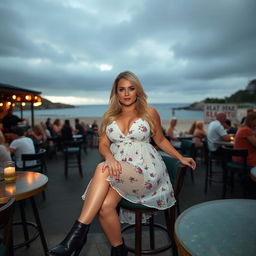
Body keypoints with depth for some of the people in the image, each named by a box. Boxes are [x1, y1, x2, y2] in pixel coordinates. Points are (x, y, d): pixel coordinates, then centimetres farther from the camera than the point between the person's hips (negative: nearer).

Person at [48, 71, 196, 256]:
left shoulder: (149, 112, 7)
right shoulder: (109, 117, 13)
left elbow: (160, 140, 18)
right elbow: (103, 145, 6)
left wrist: (181, 158, 11)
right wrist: (110, 158, -16)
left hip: (145, 170, -3)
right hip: (117, 169, 3)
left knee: (102, 169, -31)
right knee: (105, 206, -27)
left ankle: (78, 233, -25)